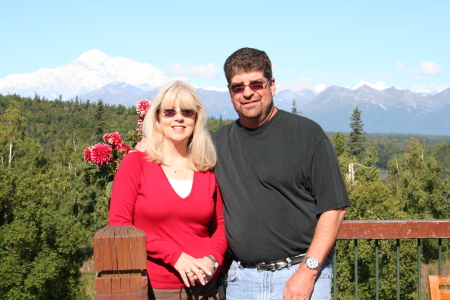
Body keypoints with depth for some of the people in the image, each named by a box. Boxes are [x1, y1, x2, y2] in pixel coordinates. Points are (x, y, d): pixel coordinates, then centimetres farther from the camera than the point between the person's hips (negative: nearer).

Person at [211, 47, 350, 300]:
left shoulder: (307, 134, -2)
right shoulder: (219, 142, 10)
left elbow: (334, 208, -6)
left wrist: (308, 270, -13)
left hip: (303, 273, -3)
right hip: (242, 277, 4)